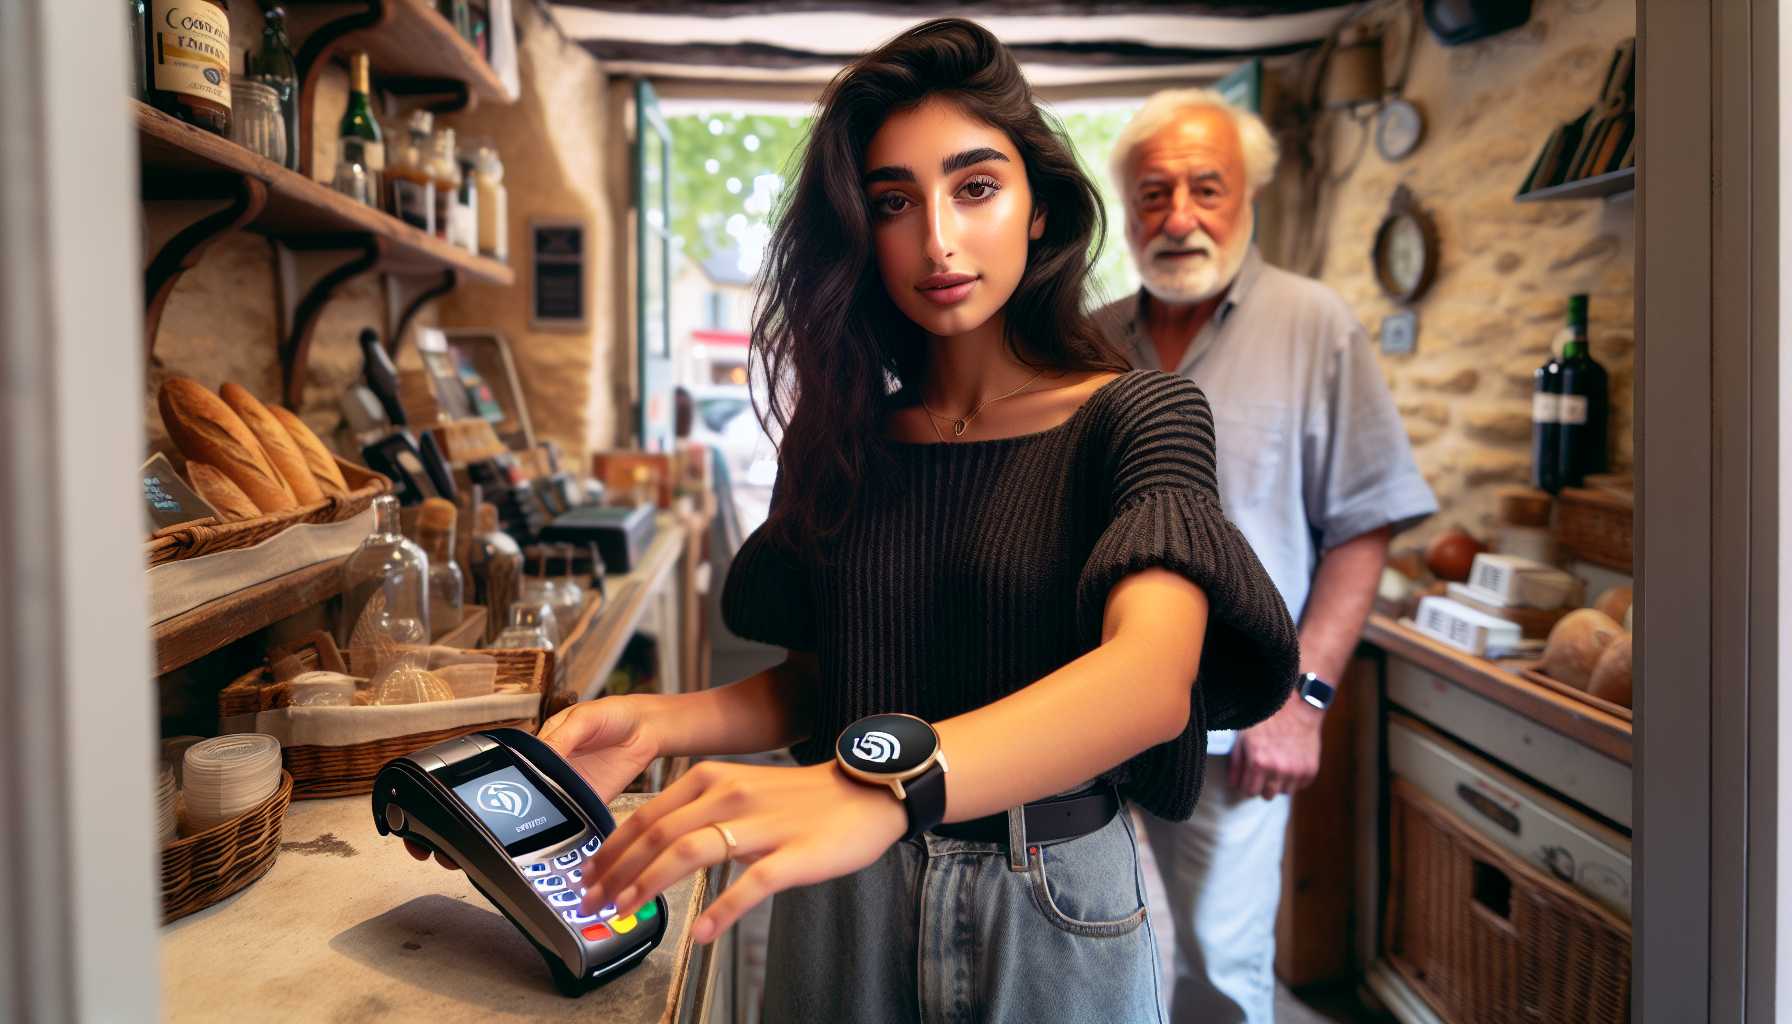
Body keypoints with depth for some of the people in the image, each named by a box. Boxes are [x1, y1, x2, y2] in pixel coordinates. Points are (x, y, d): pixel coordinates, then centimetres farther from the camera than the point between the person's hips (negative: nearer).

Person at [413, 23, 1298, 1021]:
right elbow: (814, 680, 7)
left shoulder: (1135, 415, -11)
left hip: (1049, 907, -3)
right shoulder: (841, 438, 2)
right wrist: (664, 721, -12)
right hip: (845, 900, 4)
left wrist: (881, 782, -44)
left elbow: (1151, 678, -28)